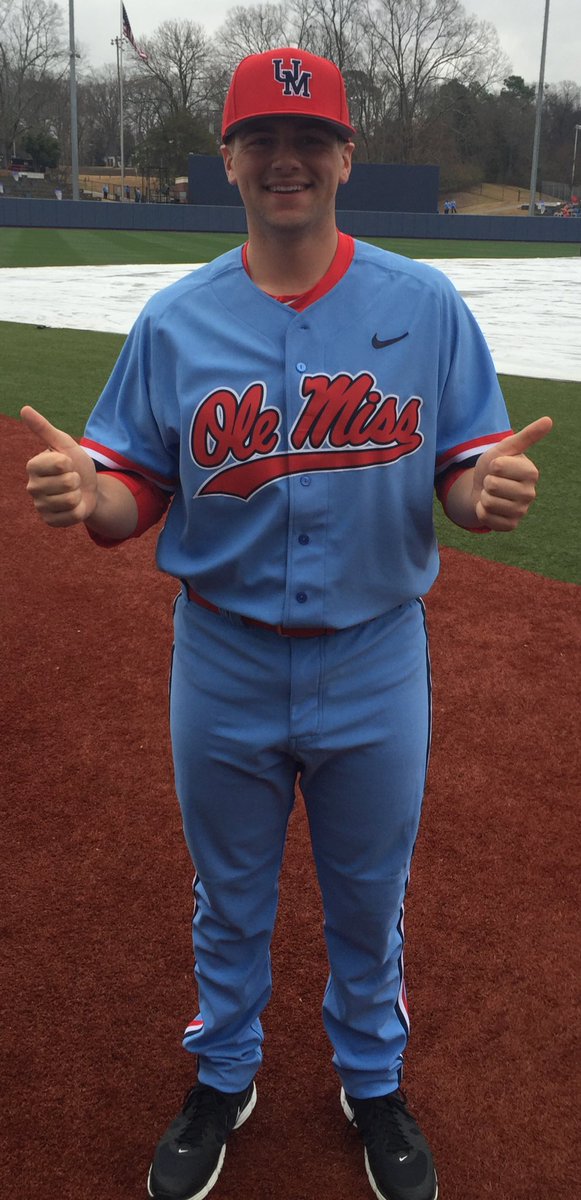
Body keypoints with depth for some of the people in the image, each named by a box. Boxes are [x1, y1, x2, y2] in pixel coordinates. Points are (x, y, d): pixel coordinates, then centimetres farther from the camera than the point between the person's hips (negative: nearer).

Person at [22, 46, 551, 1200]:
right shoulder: (174, 320, -3)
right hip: (224, 665, 1)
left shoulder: (426, 306, -5)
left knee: (367, 900, 19)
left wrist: (488, 492, -27)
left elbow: (464, 474, -3)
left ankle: (372, 1082, 47)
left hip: (375, 666, 0)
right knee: (228, 898, 20)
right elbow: (137, 495, -1)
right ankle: (224, 1078, 47)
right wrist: (82, 494, -24)